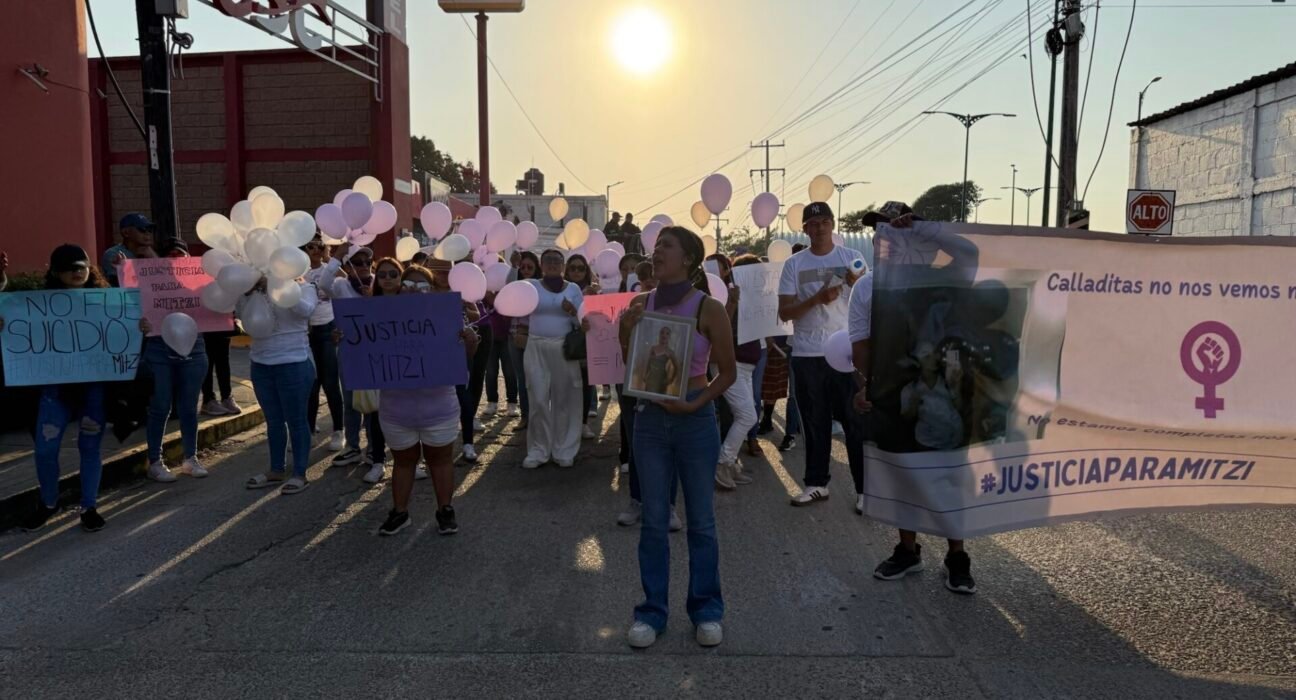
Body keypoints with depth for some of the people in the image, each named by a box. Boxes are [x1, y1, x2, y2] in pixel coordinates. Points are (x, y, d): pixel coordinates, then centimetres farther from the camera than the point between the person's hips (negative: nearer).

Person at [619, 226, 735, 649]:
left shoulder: (708, 309, -9)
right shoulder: (640, 303, 2)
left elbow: (727, 372, -3)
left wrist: (696, 404, -16)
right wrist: (626, 331, -8)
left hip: (696, 420, -3)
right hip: (651, 419, 3)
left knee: (700, 521, 9)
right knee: (654, 521, 10)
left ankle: (707, 609, 24)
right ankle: (652, 610, 23)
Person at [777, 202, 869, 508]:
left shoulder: (850, 257, 3)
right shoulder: (794, 264, 3)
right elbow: (784, 312, -3)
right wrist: (817, 299, -17)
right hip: (807, 355, 1)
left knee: (856, 422, 2)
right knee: (815, 423, 10)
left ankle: (865, 489, 9)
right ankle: (816, 483, 21)